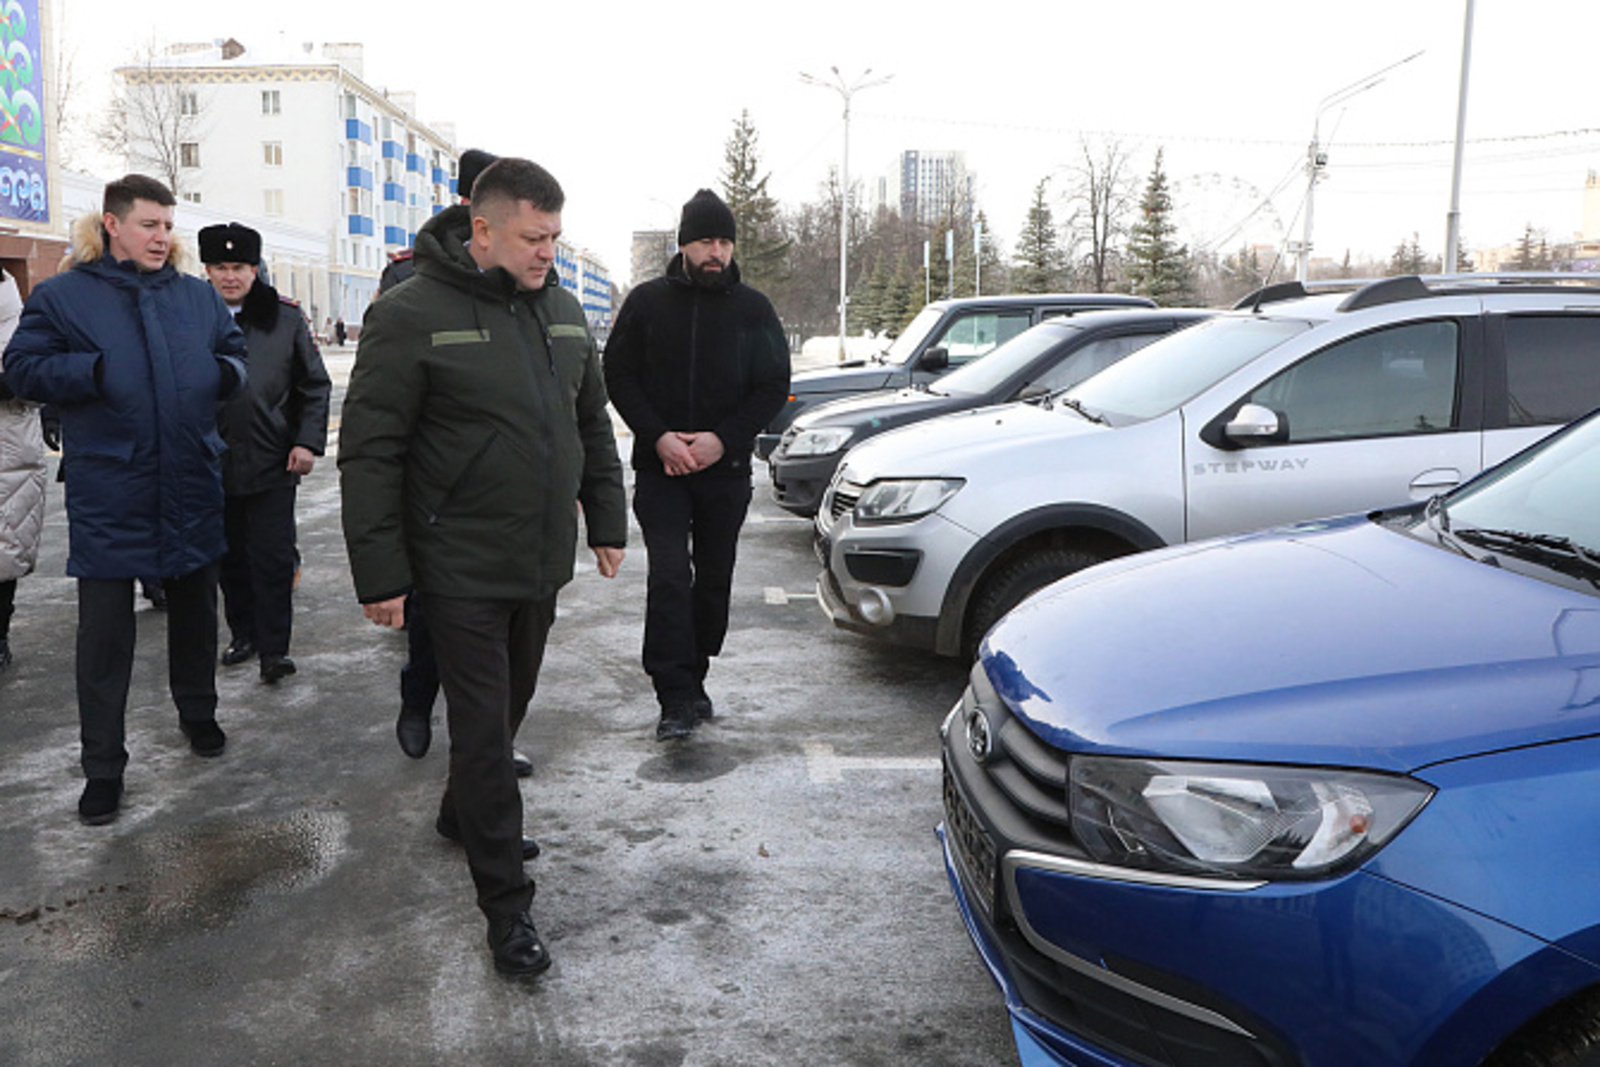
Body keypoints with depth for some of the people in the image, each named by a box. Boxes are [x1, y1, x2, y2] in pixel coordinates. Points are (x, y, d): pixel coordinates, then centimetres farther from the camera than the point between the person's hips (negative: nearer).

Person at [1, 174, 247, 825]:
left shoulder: (197, 296, 9)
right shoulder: (63, 295, -1)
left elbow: (233, 351, 20)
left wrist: (229, 372, -3)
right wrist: (94, 371, -18)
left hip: (191, 485, 4)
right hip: (107, 493, -3)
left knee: (194, 610, 18)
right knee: (105, 629, 2)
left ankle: (198, 714, 40)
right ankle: (102, 767, 13)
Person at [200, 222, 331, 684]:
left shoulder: (285, 317, 3)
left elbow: (315, 385, 6)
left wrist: (308, 441, -4)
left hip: (272, 460, -2)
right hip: (214, 463, 2)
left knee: (272, 557, -3)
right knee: (230, 555, 11)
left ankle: (275, 648, 4)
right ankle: (243, 634, 27)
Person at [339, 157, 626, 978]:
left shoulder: (562, 310, 8)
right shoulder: (414, 316, -13)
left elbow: (593, 424, 18)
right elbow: (369, 454, -13)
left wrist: (607, 522, 15)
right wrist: (380, 575, -15)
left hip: (542, 564, 7)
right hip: (464, 571, -6)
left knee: (506, 713, 20)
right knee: (483, 731, -2)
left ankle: (463, 815, 45)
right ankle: (507, 907, 8)